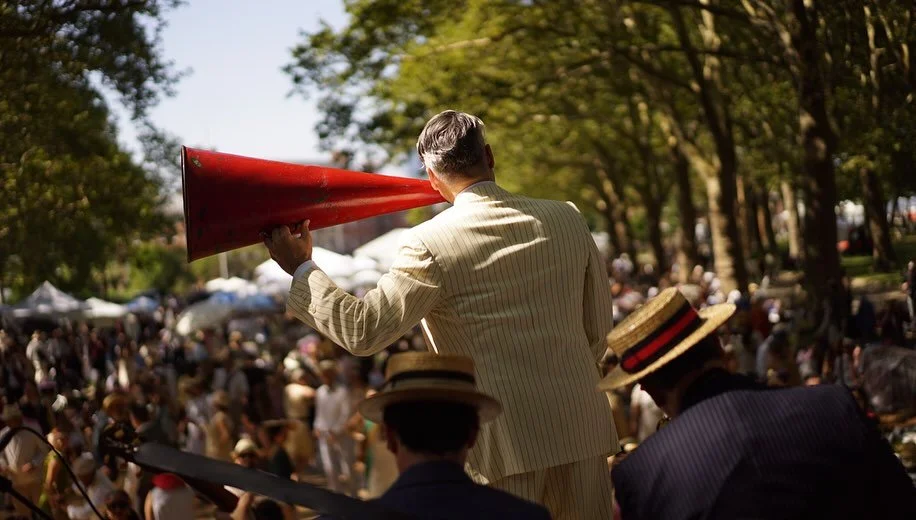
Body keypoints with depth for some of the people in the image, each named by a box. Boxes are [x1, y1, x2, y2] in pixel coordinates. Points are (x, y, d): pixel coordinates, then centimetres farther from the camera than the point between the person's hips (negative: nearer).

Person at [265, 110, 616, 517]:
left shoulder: (430, 244, -11)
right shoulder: (567, 219, 3)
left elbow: (362, 331, -11)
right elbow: (599, 324, 10)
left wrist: (301, 269, 1)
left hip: (508, 437, -4)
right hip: (583, 424, 4)